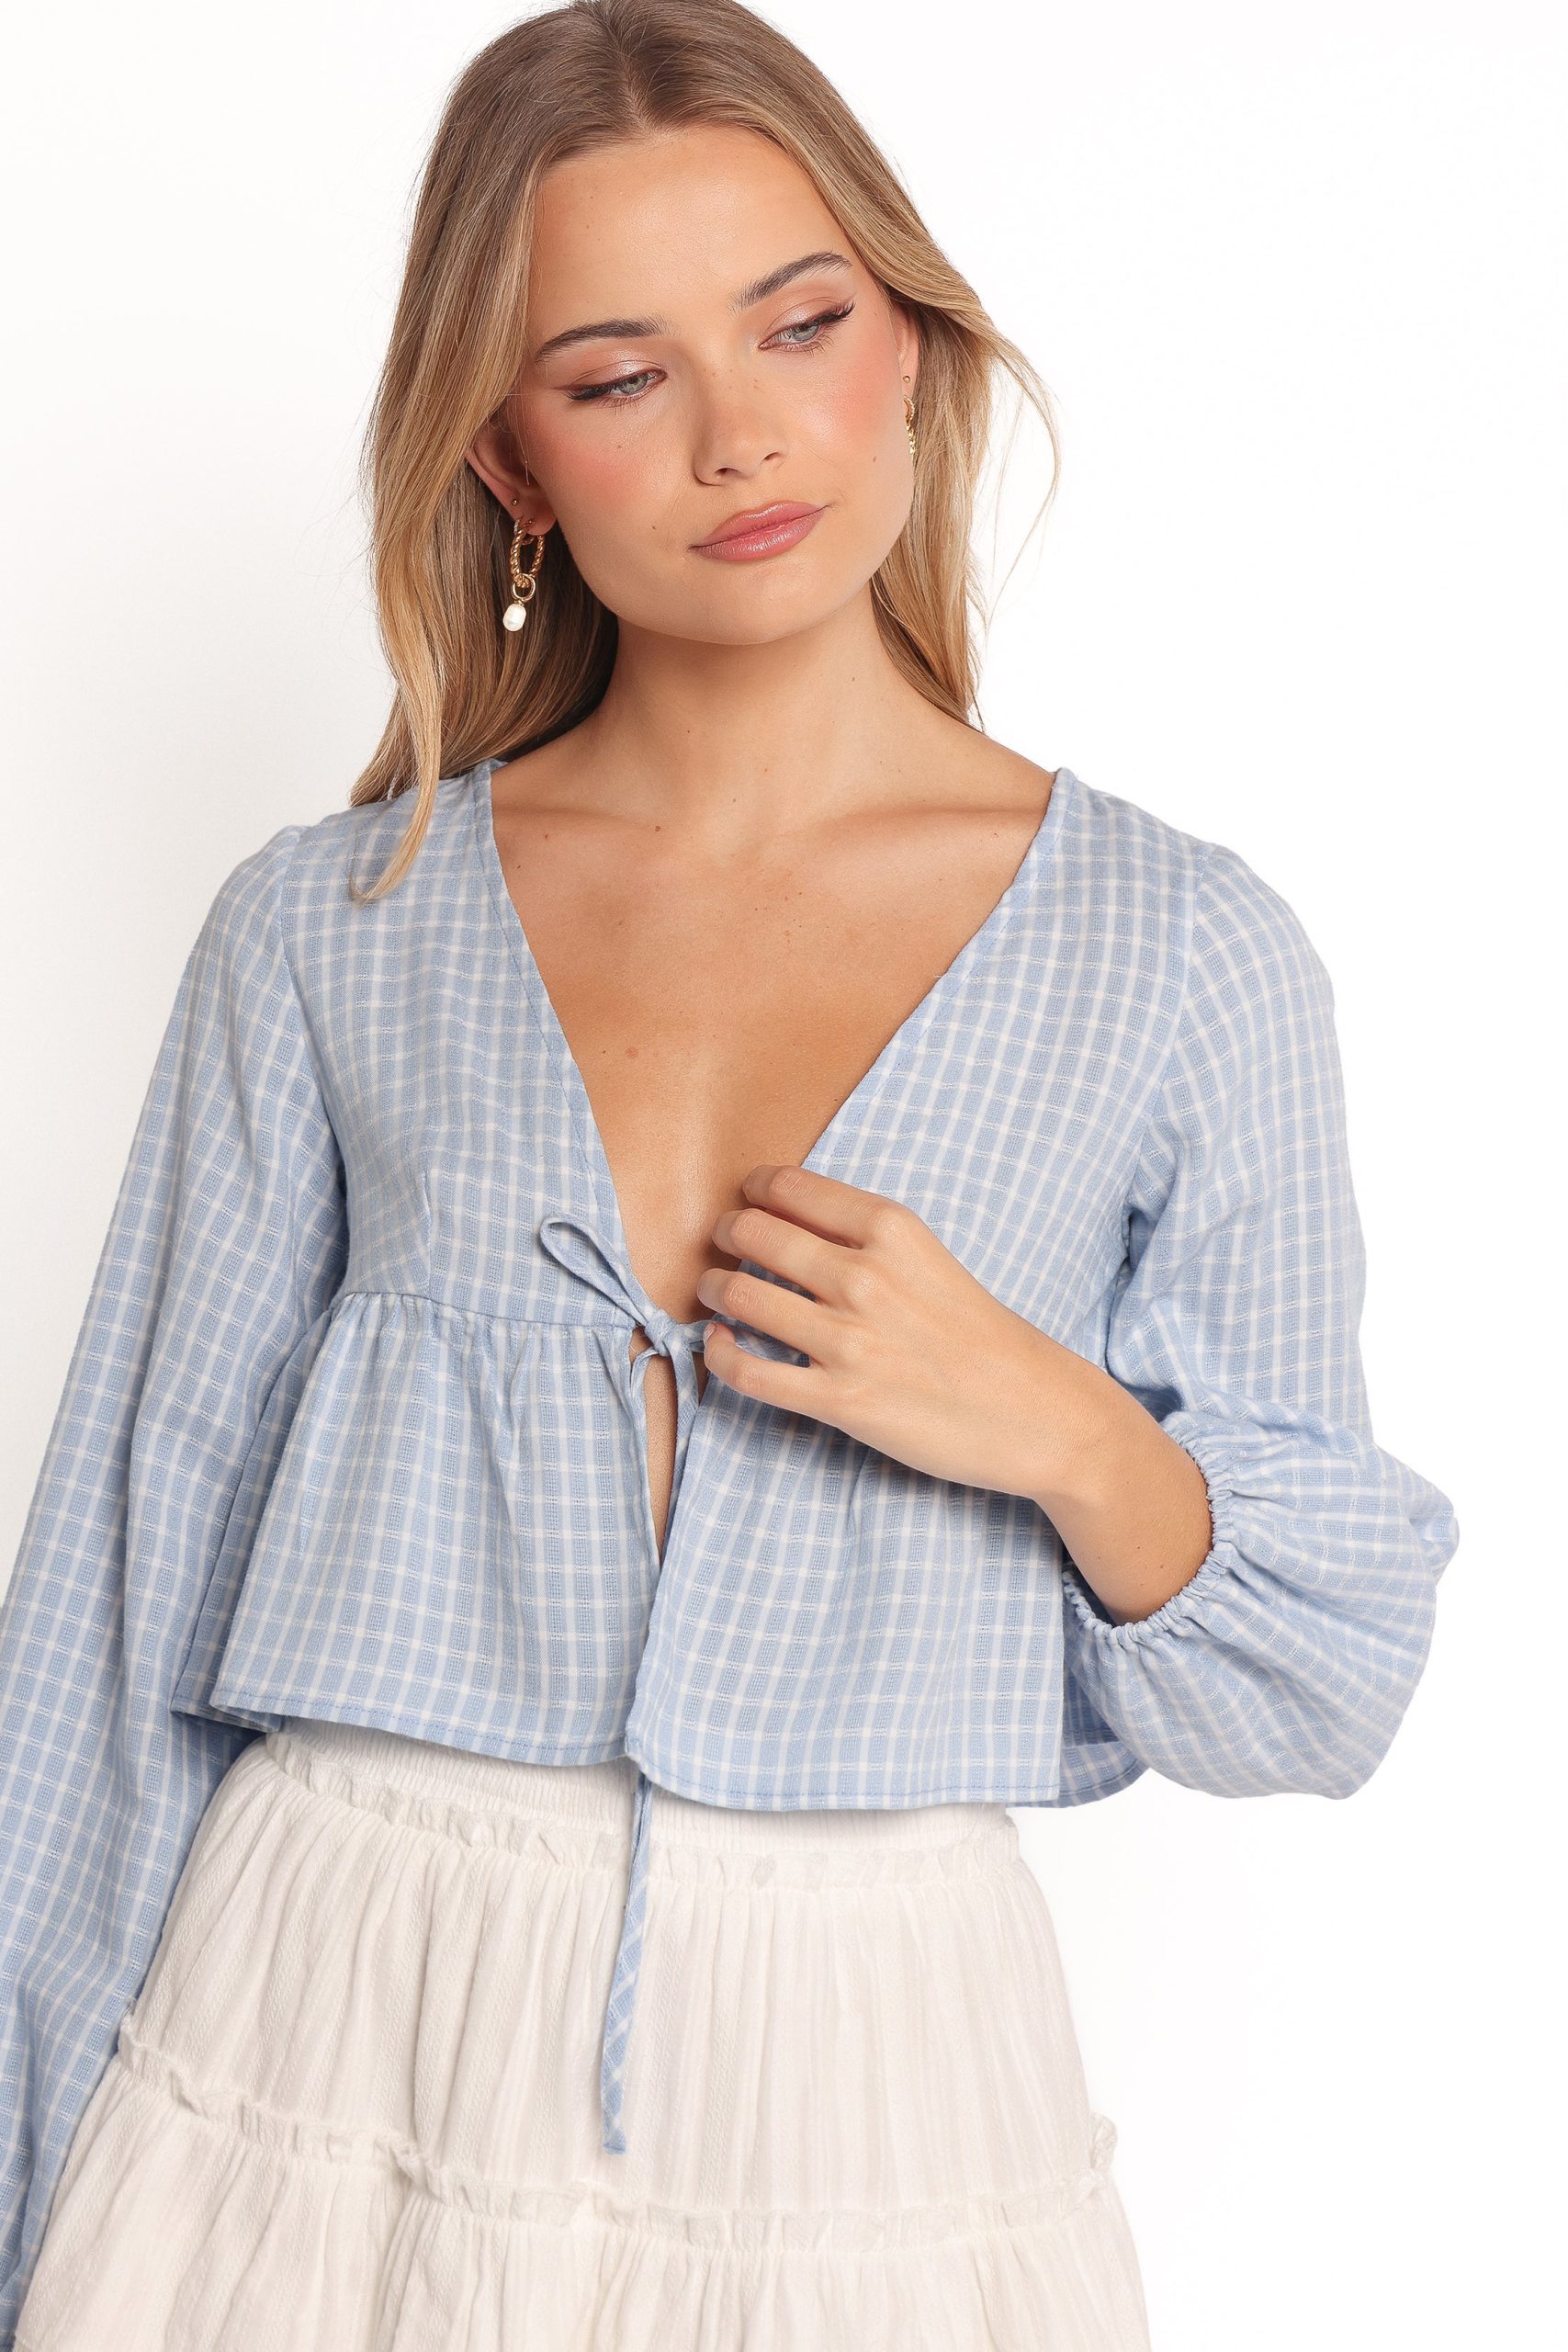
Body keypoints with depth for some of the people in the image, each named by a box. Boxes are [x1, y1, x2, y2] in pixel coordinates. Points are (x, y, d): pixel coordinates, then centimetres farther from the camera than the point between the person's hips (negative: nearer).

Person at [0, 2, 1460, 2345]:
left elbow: (1318, 1694, 3)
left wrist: (1067, 1435, -15)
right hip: (323, 2063, 1)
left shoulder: (1185, 954, -2)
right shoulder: (326, 932, 0)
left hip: (871, 2098, 0)